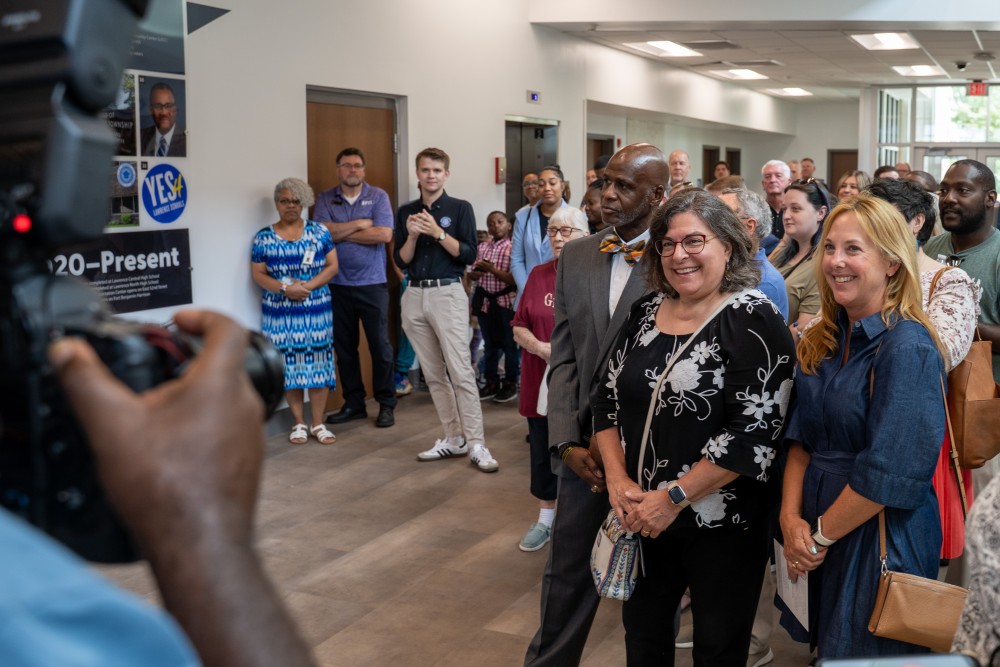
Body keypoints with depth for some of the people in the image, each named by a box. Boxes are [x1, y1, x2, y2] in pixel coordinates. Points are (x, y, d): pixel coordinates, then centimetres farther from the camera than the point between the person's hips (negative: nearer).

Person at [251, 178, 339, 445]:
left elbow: (332, 266, 1)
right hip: (280, 311, 0)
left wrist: (308, 285, -14)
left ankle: (318, 423, 8)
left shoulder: (319, 231, 3)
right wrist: (284, 288, -15)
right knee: (289, 364, 2)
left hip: (316, 309, 0)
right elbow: (258, 274, 2)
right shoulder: (264, 237, 3)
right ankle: (299, 423, 13)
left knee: (318, 362, -1)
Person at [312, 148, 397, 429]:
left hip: (372, 282, -3)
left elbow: (384, 234, -13)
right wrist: (359, 224, -11)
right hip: (337, 284, 3)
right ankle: (353, 403, 21)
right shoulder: (326, 199, 6)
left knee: (380, 345, 0)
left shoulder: (378, 196, 1)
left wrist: (340, 233, -9)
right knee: (344, 347, 9)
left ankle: (386, 404, 11)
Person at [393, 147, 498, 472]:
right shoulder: (406, 212, 11)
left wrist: (437, 232, -17)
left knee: (461, 371, -9)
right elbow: (401, 261, 7)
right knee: (434, 374, 8)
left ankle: (476, 444, -7)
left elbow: (469, 255, -8)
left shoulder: (460, 208, 0)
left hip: (447, 294, -4)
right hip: (414, 296, 5)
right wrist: (412, 236, -10)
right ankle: (453, 438, 17)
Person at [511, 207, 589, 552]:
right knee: (543, 451, 11)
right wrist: (542, 349, -10)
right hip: (542, 381, 4)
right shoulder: (538, 275, 7)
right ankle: (545, 518, 29)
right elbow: (519, 327, 8)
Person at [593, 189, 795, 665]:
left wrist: (673, 498, -19)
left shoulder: (752, 319, -14)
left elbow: (754, 432, -22)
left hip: (723, 523, -5)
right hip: (642, 515, 5)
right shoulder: (645, 312, 4)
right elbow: (607, 398, 7)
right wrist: (618, 480, -6)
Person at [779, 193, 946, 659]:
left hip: (879, 537, -7)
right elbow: (800, 437, 5)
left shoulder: (908, 350, -19)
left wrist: (821, 534, -13)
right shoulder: (822, 340, 4)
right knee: (826, 648, 21)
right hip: (816, 536, 7)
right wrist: (792, 519, -8)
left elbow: (888, 475, -22)